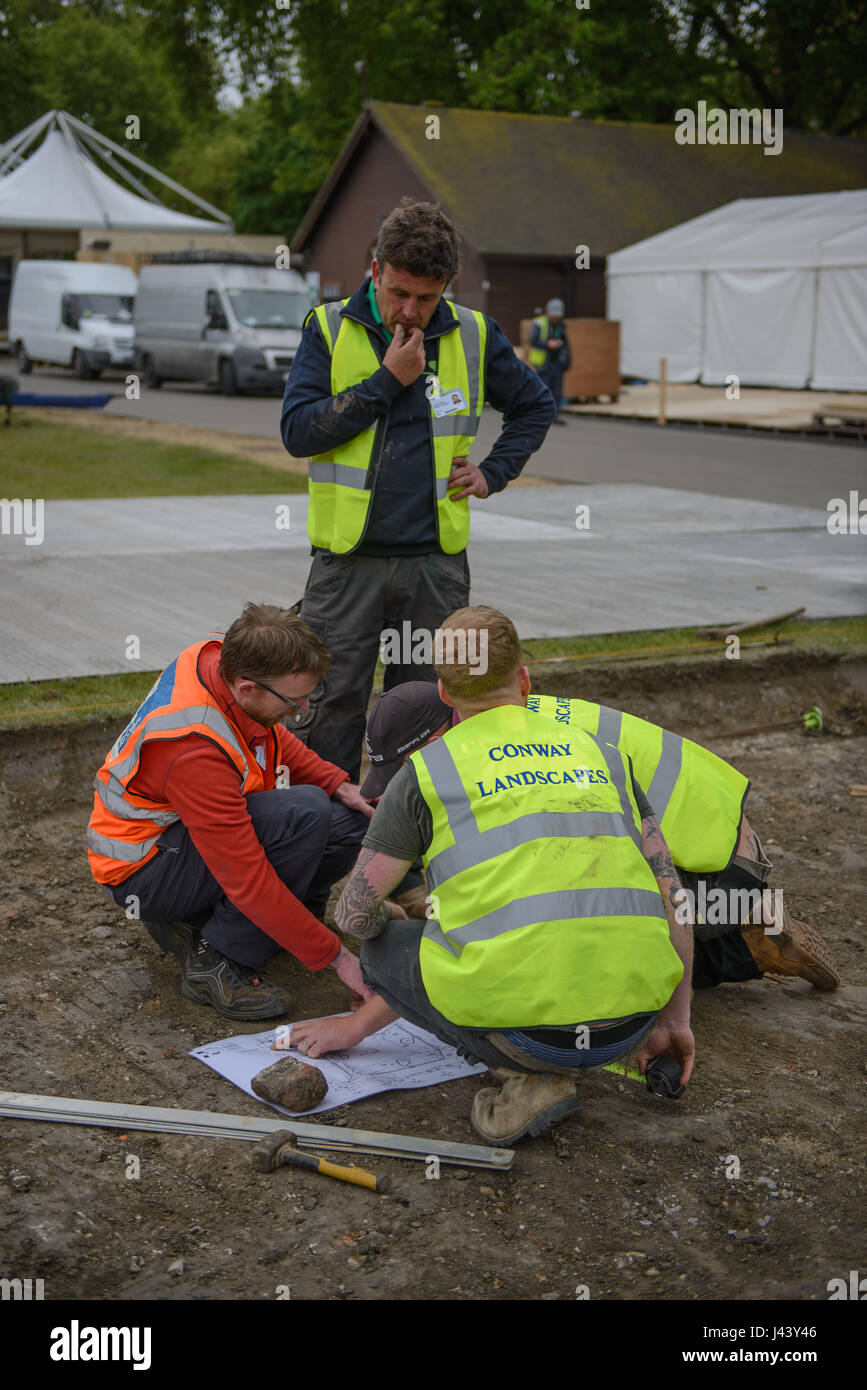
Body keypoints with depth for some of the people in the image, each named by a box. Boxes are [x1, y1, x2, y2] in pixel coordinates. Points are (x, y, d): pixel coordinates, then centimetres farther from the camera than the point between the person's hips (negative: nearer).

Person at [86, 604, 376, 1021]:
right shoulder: (195, 749, -36)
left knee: (350, 820, -3)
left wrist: (335, 782, -3)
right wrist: (335, 955, -29)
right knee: (306, 812, -29)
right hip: (143, 871, -9)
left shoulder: (225, 655, -12)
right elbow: (248, 880, -33)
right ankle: (215, 964, -17)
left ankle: (193, 917, 6)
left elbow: (270, 735, 11)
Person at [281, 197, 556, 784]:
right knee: (332, 708, 0)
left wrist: (493, 473, 8)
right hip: (347, 560, -2)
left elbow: (536, 405, 20)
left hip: (436, 562, 2)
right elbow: (298, 431, -10)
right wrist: (386, 381, -12)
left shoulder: (474, 335, 5)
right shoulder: (330, 328, 0)